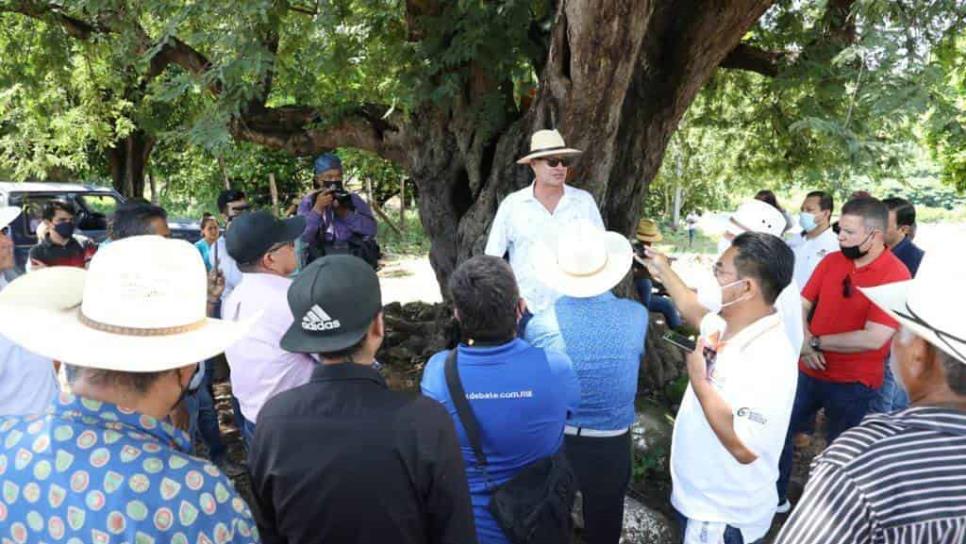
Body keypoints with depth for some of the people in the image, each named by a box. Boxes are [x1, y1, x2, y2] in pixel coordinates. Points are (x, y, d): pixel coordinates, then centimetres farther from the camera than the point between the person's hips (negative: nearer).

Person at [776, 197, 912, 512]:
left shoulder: (895, 275, -18)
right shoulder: (832, 260, -1)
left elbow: (873, 338, -25)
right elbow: (802, 305, 4)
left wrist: (816, 342, -15)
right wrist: (804, 343, -15)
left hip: (853, 383, -5)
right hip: (809, 371, 6)